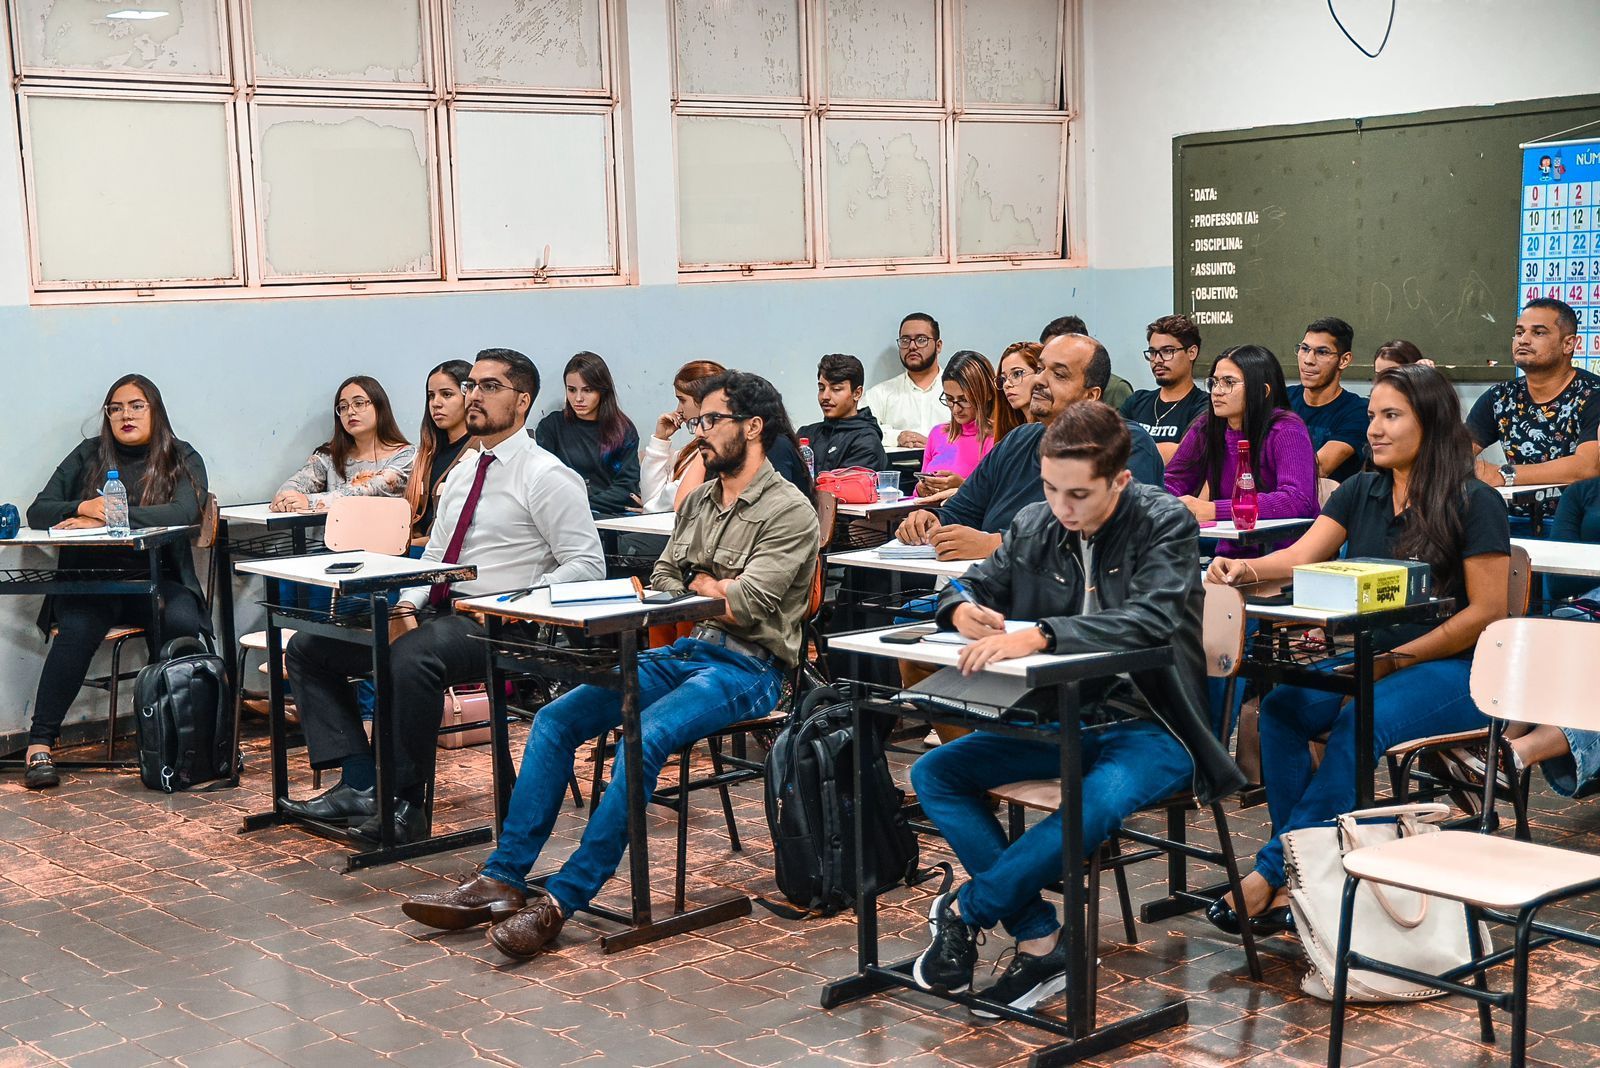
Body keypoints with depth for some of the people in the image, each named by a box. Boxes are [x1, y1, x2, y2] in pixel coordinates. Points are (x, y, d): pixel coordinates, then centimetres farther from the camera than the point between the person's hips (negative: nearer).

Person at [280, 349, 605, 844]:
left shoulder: (546, 477, -6)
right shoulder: (461, 476, 18)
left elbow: (587, 566, -12)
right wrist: (406, 603, 0)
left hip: (494, 629, -9)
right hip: (436, 614, 9)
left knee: (412, 657, -39)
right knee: (307, 647, 1)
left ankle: (404, 803, -24)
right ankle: (358, 783, -12)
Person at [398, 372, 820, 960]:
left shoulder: (788, 511, -7)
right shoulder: (697, 502, 19)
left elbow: (745, 606, -16)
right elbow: (658, 584, 17)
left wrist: (697, 586, 1)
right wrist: (715, 595, -3)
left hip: (746, 666, -8)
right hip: (681, 652, 8)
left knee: (644, 737, -33)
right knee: (556, 718, -10)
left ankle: (563, 899, -28)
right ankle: (502, 880, -12)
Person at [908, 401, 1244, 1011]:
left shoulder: (1164, 523, -12)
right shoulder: (1033, 526, 3)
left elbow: (1151, 618, -28)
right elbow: (977, 585, 14)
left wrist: (1041, 635, -40)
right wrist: (962, 608, -13)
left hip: (1147, 727, -6)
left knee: (1099, 803, -38)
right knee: (933, 774, -9)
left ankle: (965, 909, -12)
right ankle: (1040, 941, -11)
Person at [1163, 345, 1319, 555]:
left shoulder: (1286, 430, -10)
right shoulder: (1206, 428, 7)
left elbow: (1297, 500, -23)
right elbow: (1173, 481, 12)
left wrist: (1214, 510, -28)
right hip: (1229, 552, 6)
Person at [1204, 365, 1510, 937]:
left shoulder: (1473, 504, -7)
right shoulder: (1360, 493, 11)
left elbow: (1488, 611, -11)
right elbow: (1301, 556, 0)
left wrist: (1394, 662, -17)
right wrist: (1246, 568, -23)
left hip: (1452, 670, -6)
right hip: (1369, 658, 6)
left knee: (1359, 724, -33)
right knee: (1282, 706, -22)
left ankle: (1270, 872, -26)